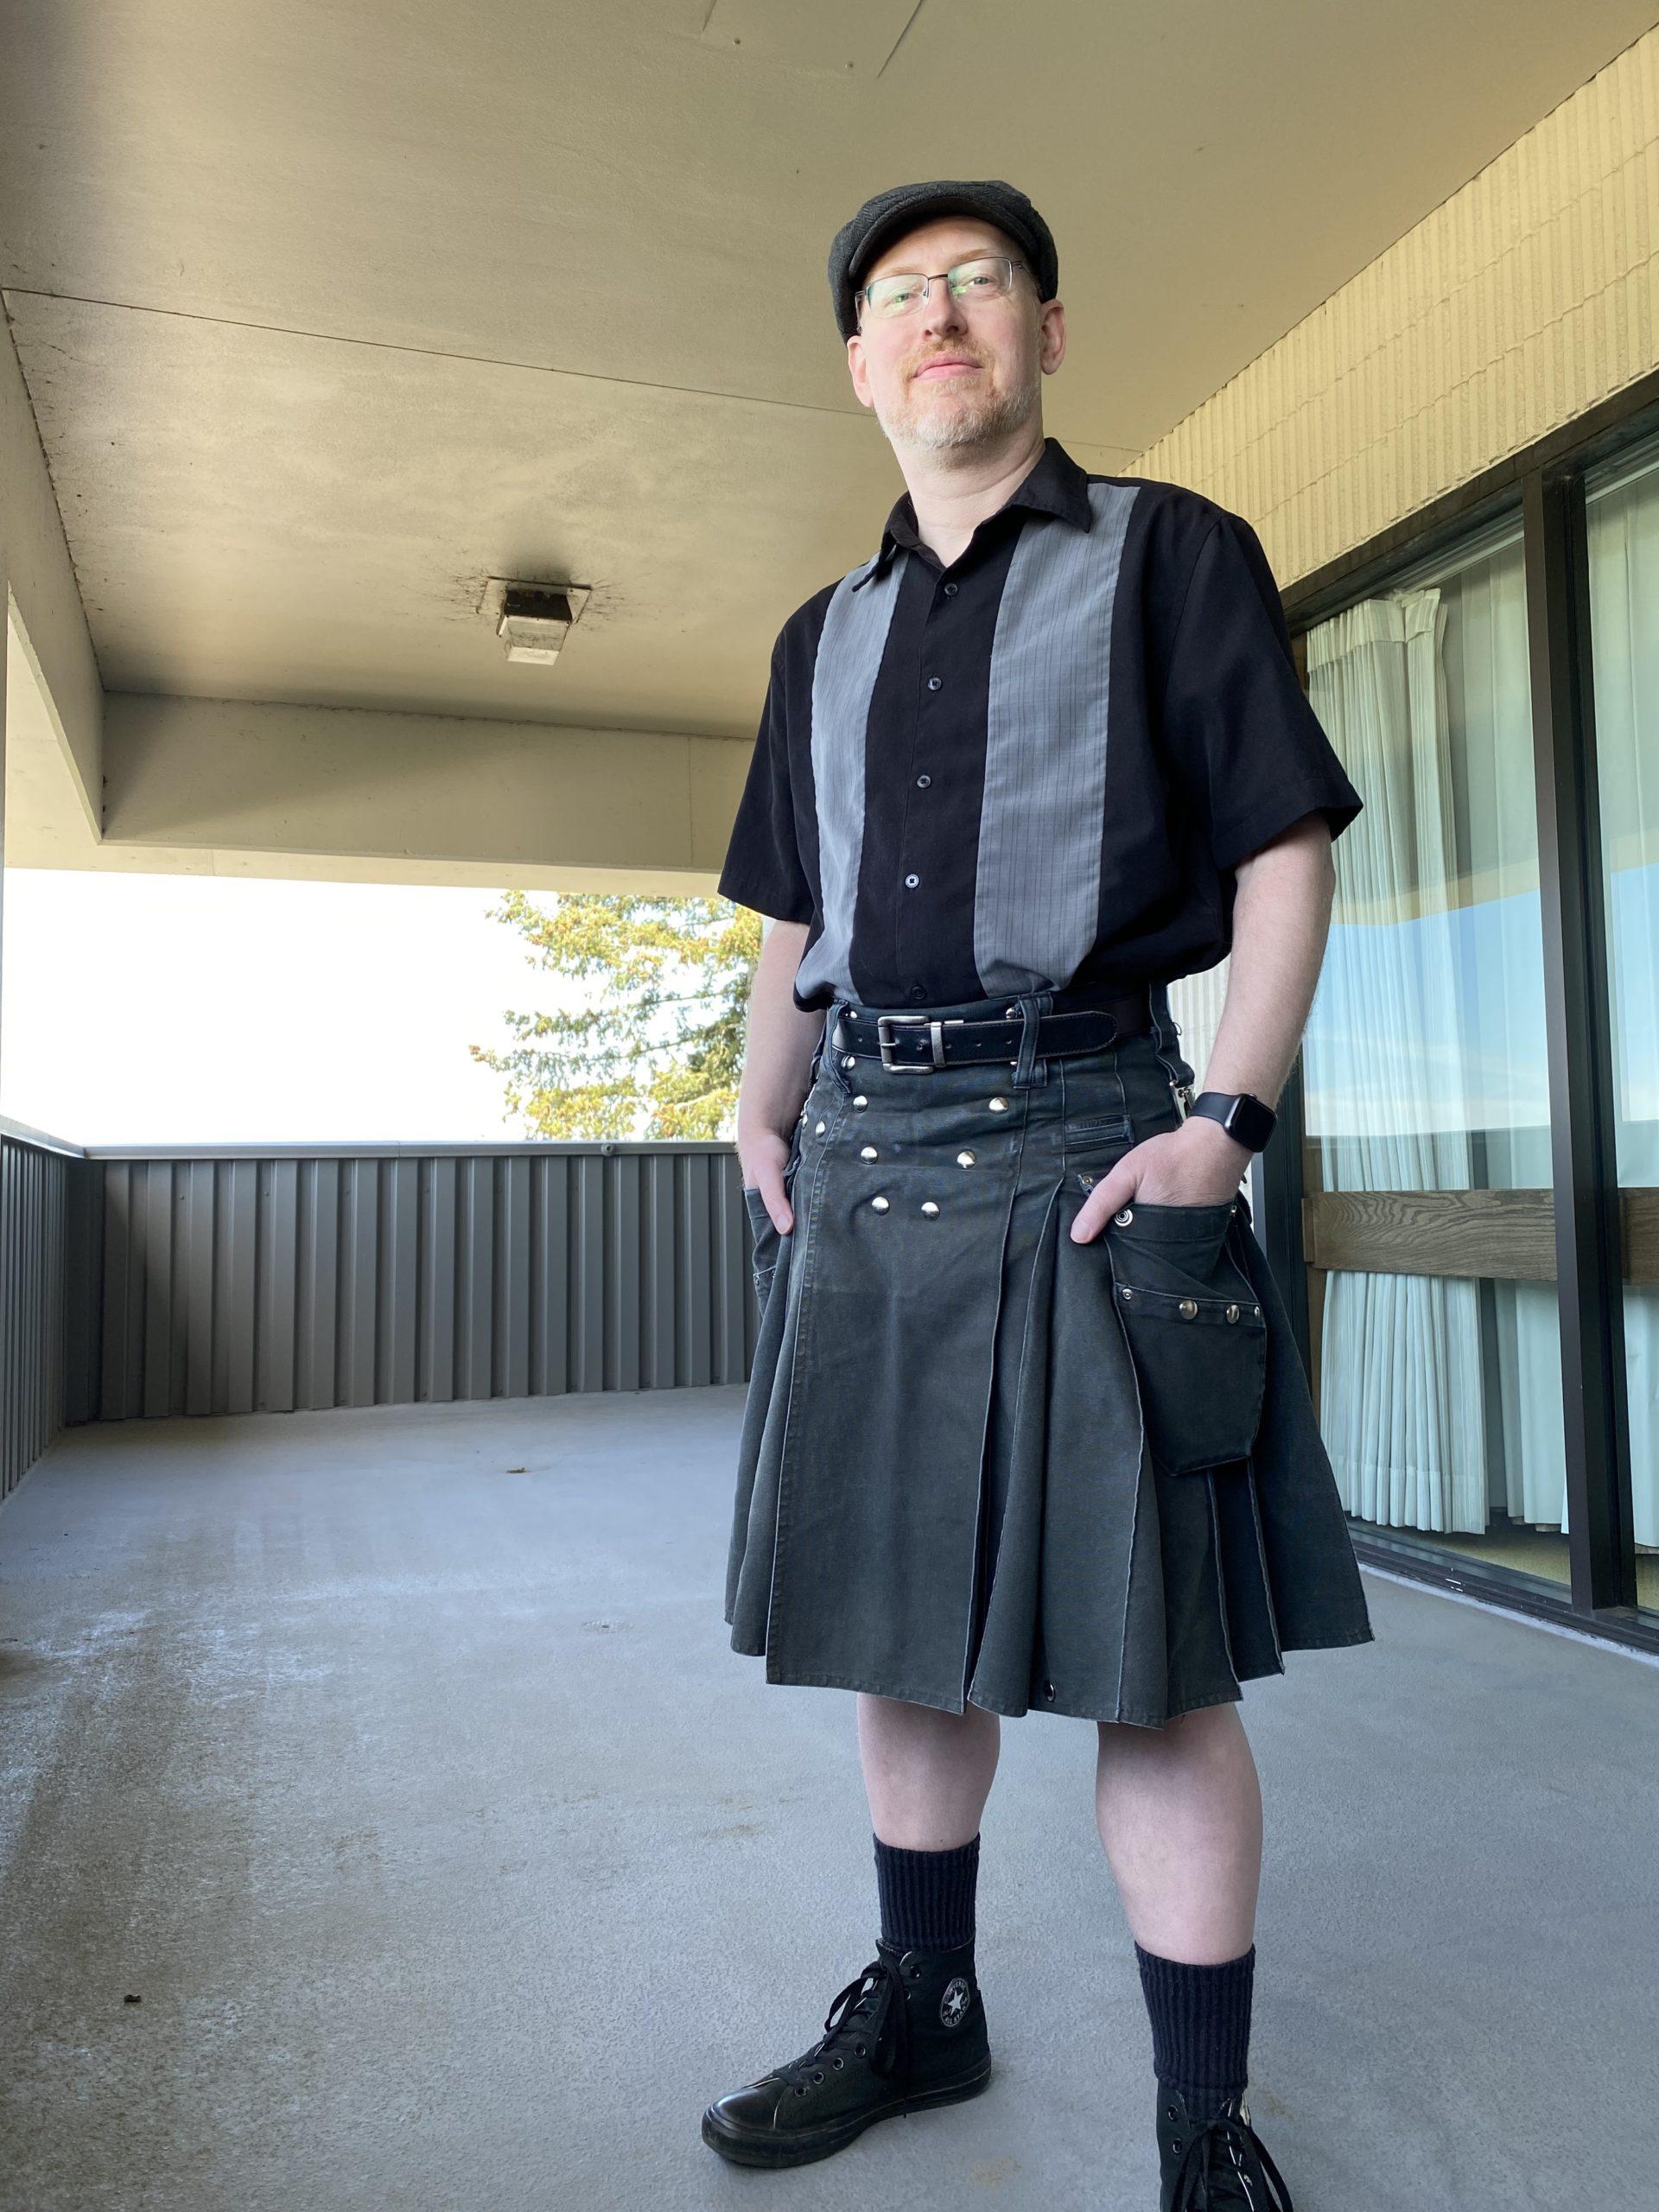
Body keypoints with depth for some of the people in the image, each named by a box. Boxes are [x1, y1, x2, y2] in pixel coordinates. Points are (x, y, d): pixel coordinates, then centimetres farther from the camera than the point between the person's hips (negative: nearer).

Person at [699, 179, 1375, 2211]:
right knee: (905, 1629, 13)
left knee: (1149, 1656, -1)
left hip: (1080, 1143, -5)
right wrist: (762, 1124, 7)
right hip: (869, 1154, 5)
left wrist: (1230, 1120, -13)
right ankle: (919, 2009, 33)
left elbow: (1286, 852, -1)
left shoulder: (1171, 554, 6)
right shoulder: (824, 636, 19)